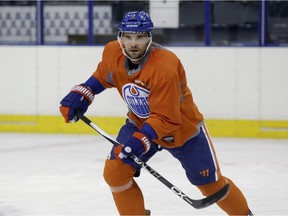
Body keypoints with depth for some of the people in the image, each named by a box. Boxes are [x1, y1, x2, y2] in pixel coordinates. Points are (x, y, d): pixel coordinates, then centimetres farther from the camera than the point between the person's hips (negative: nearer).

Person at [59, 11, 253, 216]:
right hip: (140, 123, 5)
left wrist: (141, 140, -44)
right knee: (115, 172, -12)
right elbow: (103, 76, 9)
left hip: (184, 128, -5)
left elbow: (166, 118, -34)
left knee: (210, 182, 6)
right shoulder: (112, 53, -17)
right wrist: (82, 93, -4)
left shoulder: (165, 67, -36)